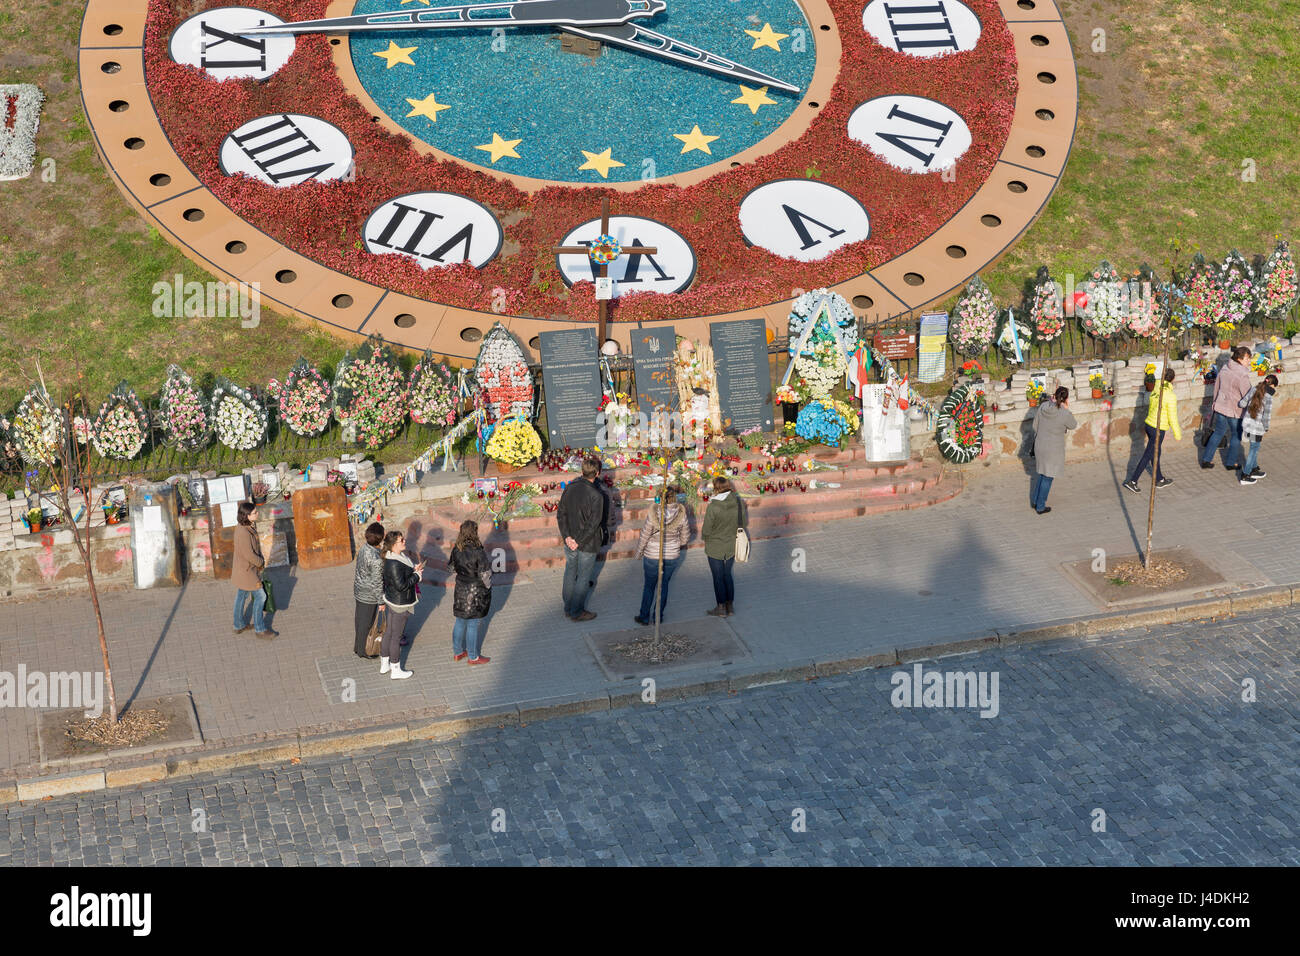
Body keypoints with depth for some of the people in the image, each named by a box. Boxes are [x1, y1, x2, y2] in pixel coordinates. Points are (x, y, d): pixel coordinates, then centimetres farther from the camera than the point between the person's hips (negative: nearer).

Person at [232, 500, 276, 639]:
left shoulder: (241, 526, -2)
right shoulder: (244, 533, -32)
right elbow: (249, 555, -26)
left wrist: (260, 561, 6)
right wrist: (261, 562, -9)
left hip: (241, 569, 9)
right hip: (247, 570, -9)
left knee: (241, 596, 21)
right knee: (260, 596, 3)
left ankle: (239, 625, 37)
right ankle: (260, 630, 14)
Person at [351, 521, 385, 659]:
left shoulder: (363, 547, -6)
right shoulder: (376, 559, -33)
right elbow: (377, 582, -25)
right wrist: (381, 601, -13)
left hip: (359, 589, 8)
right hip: (369, 595, -8)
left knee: (360, 619, 25)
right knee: (366, 623, 11)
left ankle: (358, 645, 43)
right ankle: (363, 652, 28)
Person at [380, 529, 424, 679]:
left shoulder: (396, 556, 1)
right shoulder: (394, 564, -30)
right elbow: (401, 585, -28)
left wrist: (413, 569, -1)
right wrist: (417, 575, -17)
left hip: (391, 600, 10)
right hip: (399, 604, -10)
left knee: (388, 633, 21)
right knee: (396, 637, 6)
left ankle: (384, 665, 35)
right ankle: (396, 671, 20)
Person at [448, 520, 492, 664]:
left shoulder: (456, 550, -6)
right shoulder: (479, 552, -24)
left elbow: (450, 567, 8)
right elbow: (484, 575, -19)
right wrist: (488, 587, -2)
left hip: (460, 591, 6)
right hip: (476, 592, -6)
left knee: (460, 622, 20)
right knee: (472, 625, 7)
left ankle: (457, 652, 35)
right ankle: (473, 657, 20)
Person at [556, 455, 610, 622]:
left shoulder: (570, 488, -6)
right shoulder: (596, 496, -24)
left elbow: (561, 513, -3)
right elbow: (593, 524, -23)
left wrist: (567, 536, -5)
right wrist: (579, 542, -15)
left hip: (570, 541, 6)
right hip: (588, 545, -6)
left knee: (570, 573, 20)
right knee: (583, 577, 10)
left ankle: (568, 608, 33)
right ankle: (577, 612, 21)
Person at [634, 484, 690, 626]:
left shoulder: (654, 514, -21)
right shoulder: (681, 514, -14)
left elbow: (644, 536, -11)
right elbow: (685, 536, 0)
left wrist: (639, 551, 6)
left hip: (652, 556, -2)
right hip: (672, 556, 2)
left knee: (649, 586, 13)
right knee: (664, 585, 18)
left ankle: (644, 617, 24)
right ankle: (659, 616, 26)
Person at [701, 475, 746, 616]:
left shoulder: (713, 506, -26)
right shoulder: (739, 502, -13)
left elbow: (706, 530, -18)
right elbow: (745, 523, 0)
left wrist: (703, 535, 5)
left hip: (715, 547, -5)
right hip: (732, 546, 5)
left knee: (718, 577, 13)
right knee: (727, 574, 23)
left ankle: (721, 608, 24)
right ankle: (730, 606, 30)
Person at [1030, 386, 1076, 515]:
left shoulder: (1043, 406, -8)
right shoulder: (1065, 414, -23)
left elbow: (1035, 425, 3)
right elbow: (1073, 425, -1)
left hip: (1039, 445, 5)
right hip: (1053, 450, -5)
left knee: (1041, 473, 25)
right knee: (1047, 478, 10)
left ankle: (1035, 500, 35)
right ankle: (1040, 507, 20)